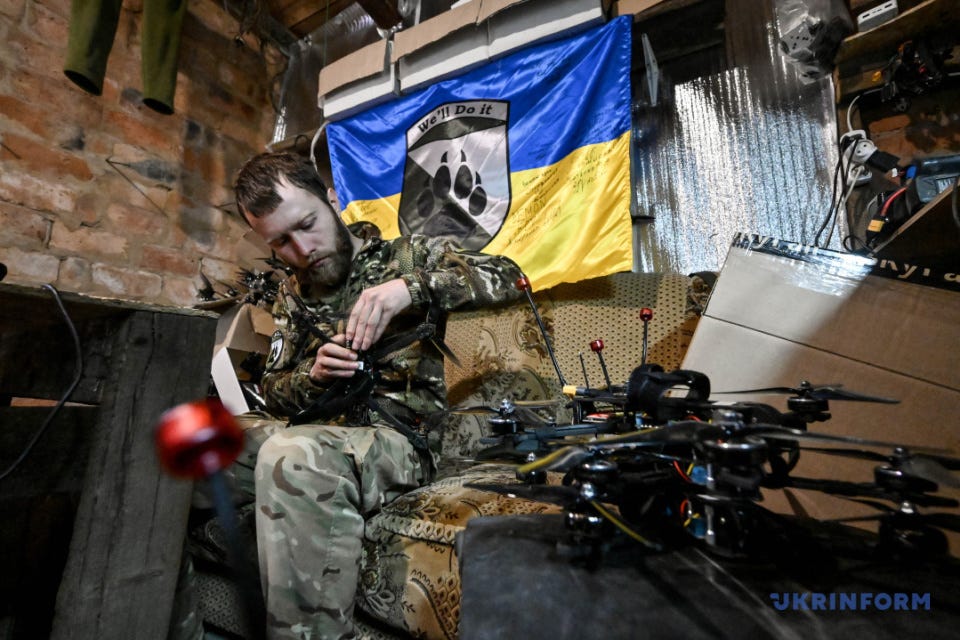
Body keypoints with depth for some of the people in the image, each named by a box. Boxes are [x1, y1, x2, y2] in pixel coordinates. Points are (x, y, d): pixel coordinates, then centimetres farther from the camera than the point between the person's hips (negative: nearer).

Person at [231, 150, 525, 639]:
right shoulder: (294, 296, 18)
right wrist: (315, 373, -5)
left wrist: (411, 285, -23)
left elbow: (507, 277, -9)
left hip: (396, 437, -6)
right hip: (313, 434, 6)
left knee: (292, 456, -34)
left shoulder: (407, 255, 5)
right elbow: (275, 395, 19)